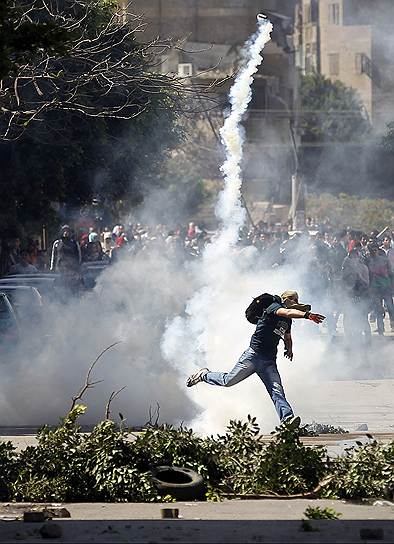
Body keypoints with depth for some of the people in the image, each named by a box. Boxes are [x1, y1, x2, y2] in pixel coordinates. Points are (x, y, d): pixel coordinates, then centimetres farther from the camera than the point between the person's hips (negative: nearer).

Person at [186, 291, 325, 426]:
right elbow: (288, 312, -33)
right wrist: (307, 315, -46)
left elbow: (288, 337, 37)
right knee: (228, 381, 0)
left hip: (269, 362, 6)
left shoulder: (287, 321, 15)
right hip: (254, 356, -6)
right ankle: (204, 375, 27)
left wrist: (289, 349, 21)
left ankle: (287, 418, -31)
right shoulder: (273, 307, -10)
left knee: (277, 391, -13)